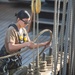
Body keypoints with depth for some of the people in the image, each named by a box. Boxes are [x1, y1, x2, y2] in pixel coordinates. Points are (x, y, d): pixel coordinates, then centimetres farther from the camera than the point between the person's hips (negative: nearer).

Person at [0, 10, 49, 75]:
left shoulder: (23, 30, 5)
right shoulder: (11, 30, -21)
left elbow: (30, 45, 9)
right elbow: (11, 47, -33)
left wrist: (43, 44, -4)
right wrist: (26, 44, -37)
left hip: (16, 57, 8)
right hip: (8, 59, -8)